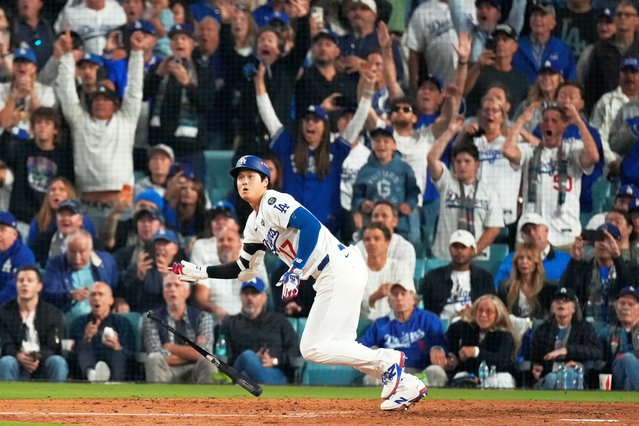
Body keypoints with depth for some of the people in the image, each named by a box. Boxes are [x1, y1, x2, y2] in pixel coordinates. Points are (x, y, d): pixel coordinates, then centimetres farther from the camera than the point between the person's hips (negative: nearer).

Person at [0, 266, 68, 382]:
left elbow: (53, 347, -6)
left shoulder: (53, 313, 5)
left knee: (58, 362, -32)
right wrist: (18, 356, -30)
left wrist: (38, 359, -30)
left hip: (42, 366, 0)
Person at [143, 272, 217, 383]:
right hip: (166, 374, -1)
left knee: (207, 362, -32)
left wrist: (170, 347, -6)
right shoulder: (151, 319, 4)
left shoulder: (202, 317, 7)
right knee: (154, 359, -32)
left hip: (194, 374, 1)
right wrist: (190, 353, -6)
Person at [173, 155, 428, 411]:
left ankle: (387, 362, -3)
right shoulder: (254, 224, 20)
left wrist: (295, 272, -30)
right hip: (329, 278, 10)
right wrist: (199, 273, 19)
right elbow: (244, 270, 27)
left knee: (313, 348, -11)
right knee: (340, 348, 11)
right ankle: (406, 386, 12)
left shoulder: (273, 203, -9)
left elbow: (311, 226, -25)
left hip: (341, 269, -10)